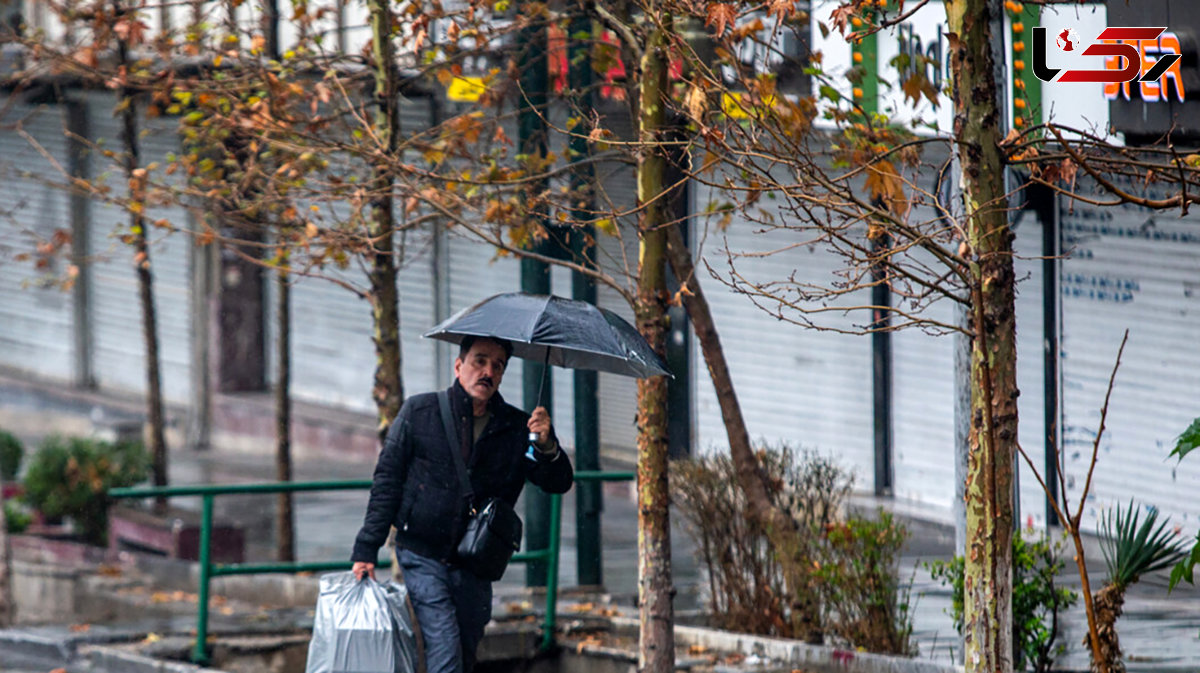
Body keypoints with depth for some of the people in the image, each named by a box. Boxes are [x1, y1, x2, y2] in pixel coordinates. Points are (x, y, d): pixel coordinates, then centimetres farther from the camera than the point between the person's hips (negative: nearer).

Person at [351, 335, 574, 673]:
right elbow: (387, 480, 1)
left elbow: (559, 483, -2)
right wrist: (366, 550, -4)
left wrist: (546, 447, -24)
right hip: (423, 557, -3)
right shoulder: (419, 412, -1)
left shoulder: (515, 427, 3)